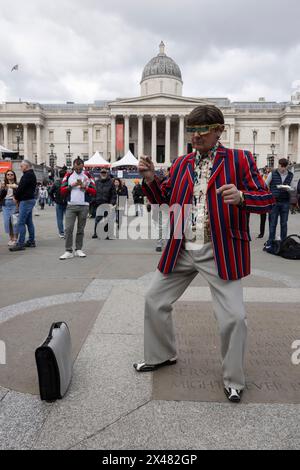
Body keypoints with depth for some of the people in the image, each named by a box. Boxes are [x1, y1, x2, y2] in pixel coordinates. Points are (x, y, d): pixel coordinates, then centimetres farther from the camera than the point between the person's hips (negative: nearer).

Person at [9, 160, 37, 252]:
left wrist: (16, 197, -3)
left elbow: (21, 187, -18)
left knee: (21, 223, -9)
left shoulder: (27, 175, -14)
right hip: (30, 199, 10)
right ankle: (31, 241, 17)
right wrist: (18, 197, 8)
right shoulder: (32, 174, 19)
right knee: (29, 222, 12)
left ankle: (20, 244, -8)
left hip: (26, 200, -10)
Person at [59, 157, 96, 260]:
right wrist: (72, 185, -11)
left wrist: (84, 186, -13)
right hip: (71, 206, 0)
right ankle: (69, 251, -3)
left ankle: (78, 250, 17)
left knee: (81, 229, 7)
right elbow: (62, 191, 2)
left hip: (84, 206, 0)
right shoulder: (68, 175, 6)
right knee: (68, 229, -8)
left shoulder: (88, 175, 6)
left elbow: (94, 191, 1)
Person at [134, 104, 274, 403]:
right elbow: (162, 198, 15)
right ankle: (161, 356, 37)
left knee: (233, 317, -5)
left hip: (220, 252, -4)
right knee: (154, 301, 12)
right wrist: (150, 179, -5)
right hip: (181, 250, 5)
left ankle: (233, 381, 21)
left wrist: (241, 197, -28)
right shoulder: (181, 163, 10)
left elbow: (267, 200, -7)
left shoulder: (239, 160, -4)